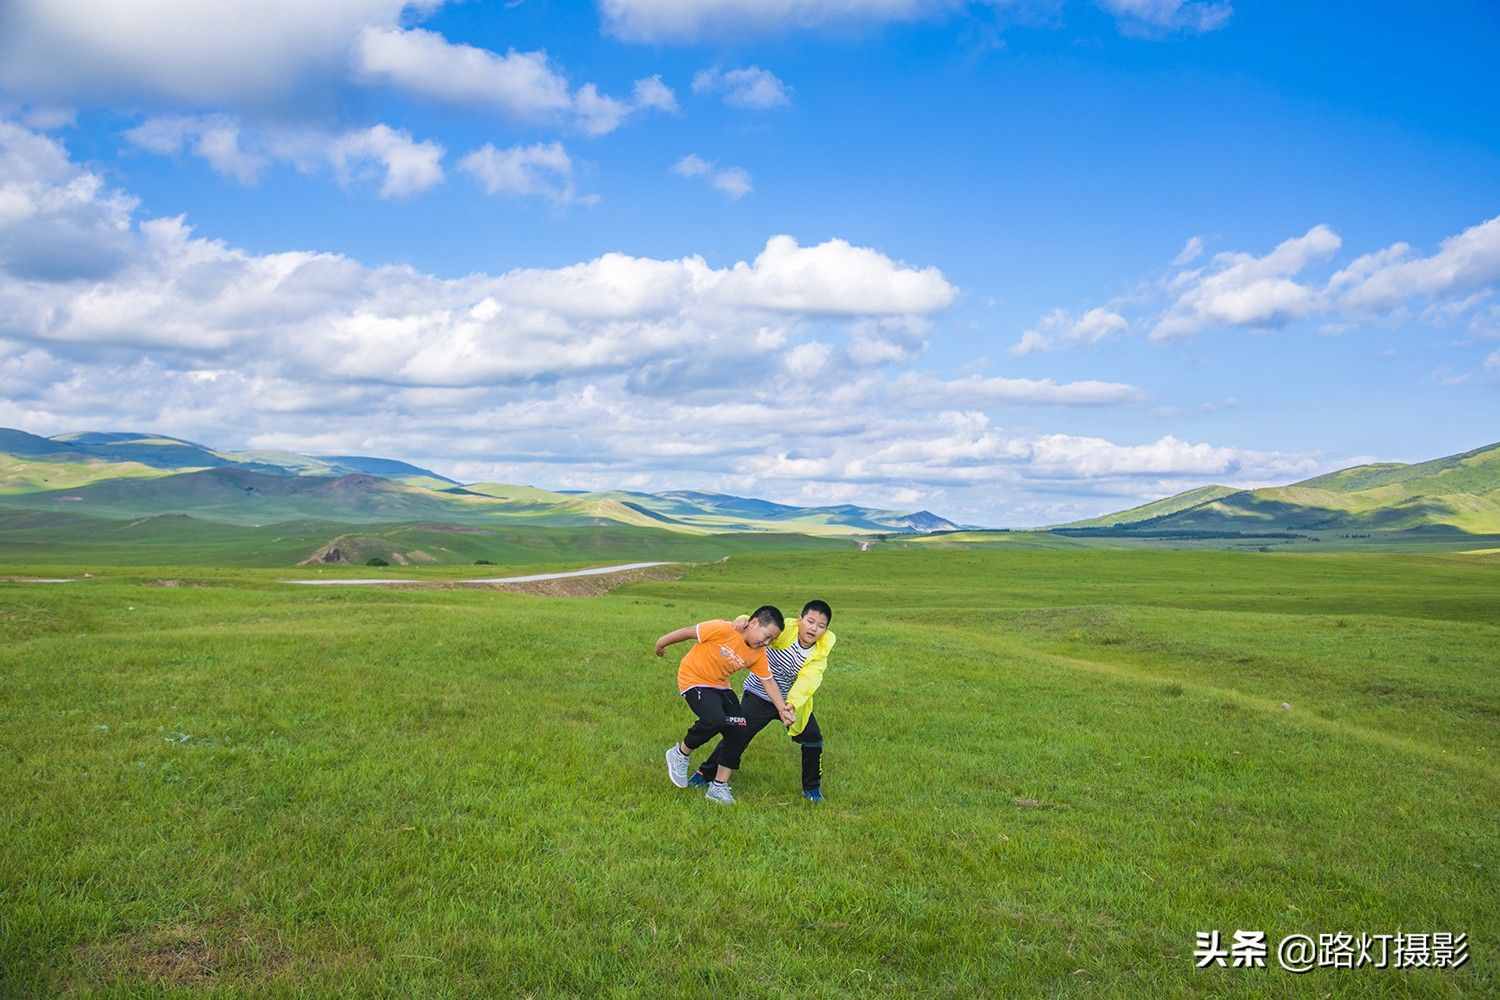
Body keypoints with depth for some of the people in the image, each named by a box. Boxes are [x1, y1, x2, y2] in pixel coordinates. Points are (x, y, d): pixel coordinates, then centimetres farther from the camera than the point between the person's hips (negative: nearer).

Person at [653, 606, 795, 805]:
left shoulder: (758, 654, -5)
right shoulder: (723, 630, -26)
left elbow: (769, 682, 0)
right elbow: (688, 632, -16)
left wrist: (782, 709, -11)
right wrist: (661, 644, -3)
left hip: (720, 685, 7)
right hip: (693, 679, -7)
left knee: (738, 730, -5)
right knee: (715, 719, -30)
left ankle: (718, 787, 6)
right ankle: (680, 754, -4)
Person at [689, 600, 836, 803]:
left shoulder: (820, 653, -16)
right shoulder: (784, 630, -22)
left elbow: (807, 680, -32)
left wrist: (792, 703, -49)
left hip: (794, 700, 3)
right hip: (760, 696, -3)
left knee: (813, 739, 0)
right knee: (737, 734, -5)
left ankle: (812, 788, 23)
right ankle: (706, 773, 16)